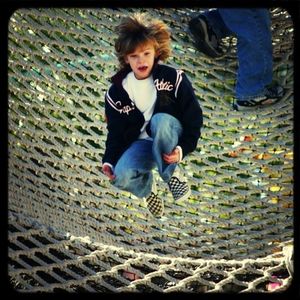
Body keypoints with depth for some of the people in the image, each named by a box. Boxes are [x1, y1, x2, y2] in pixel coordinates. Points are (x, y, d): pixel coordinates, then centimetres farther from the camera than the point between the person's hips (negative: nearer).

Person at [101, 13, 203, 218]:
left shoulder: (173, 78, -13)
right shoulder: (117, 91, -6)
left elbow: (194, 118, -10)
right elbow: (116, 131, -1)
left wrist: (183, 149, -25)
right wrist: (109, 161, -19)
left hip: (170, 137, -2)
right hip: (141, 142, 2)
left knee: (160, 119, -38)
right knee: (121, 177, -29)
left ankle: (172, 173, -14)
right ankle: (147, 187, 9)